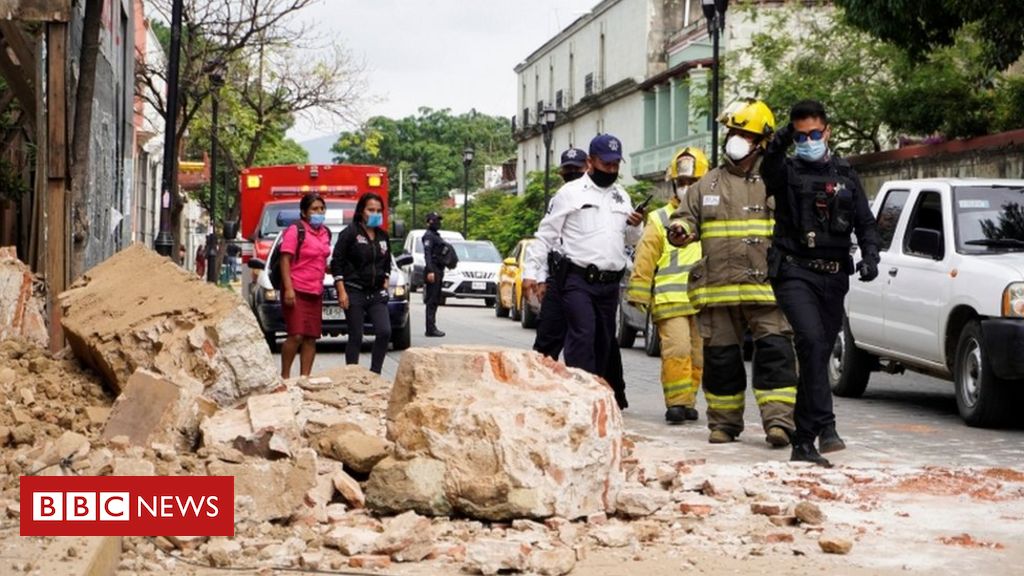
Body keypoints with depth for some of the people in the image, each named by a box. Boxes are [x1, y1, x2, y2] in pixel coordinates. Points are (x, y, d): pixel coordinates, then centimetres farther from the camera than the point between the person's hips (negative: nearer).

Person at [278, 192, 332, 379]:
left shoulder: (325, 233, 15)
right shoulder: (295, 231, -7)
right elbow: (285, 261, -12)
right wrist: (288, 289, -19)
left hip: (315, 293, 7)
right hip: (297, 291, -7)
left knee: (311, 338, 5)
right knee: (296, 335, -12)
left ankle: (305, 376, 9)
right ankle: (285, 375, -3)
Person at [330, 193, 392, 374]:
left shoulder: (383, 236, 12)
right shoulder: (350, 233, -5)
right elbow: (337, 263, -7)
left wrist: (385, 283, 11)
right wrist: (342, 291, -12)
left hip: (377, 293, 5)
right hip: (354, 292, -5)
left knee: (384, 332, -10)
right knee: (355, 337, -1)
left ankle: (375, 373, 2)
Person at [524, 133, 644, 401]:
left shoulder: (621, 196, 17)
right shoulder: (570, 192, 0)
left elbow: (629, 240, 25)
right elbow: (546, 235, -1)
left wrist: (636, 227, 2)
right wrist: (532, 272, -6)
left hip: (610, 282, 6)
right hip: (577, 279, -6)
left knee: (604, 342, 9)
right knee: (582, 336, -18)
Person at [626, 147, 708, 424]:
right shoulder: (660, 220, 8)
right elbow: (644, 259, 4)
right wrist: (639, 294, -4)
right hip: (670, 300, -3)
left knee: (697, 354, 6)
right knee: (677, 350, -16)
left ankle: (687, 401, 16)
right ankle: (676, 402, -11)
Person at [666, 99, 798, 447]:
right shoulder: (707, 186, 15)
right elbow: (687, 217, 16)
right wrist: (680, 230, -8)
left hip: (766, 286, -2)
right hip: (718, 286, 3)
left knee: (775, 352, -12)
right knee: (721, 356, 7)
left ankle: (778, 420, -13)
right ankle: (724, 422, 18)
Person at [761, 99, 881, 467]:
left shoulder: (845, 176, 16)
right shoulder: (788, 172, 5)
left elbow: (866, 223, 13)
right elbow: (768, 171, -20)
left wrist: (870, 257, -6)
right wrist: (779, 144, -40)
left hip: (833, 278, 4)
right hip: (795, 273, -4)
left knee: (818, 354, 8)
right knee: (812, 341, -25)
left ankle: (803, 443, 18)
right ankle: (825, 426, -28)